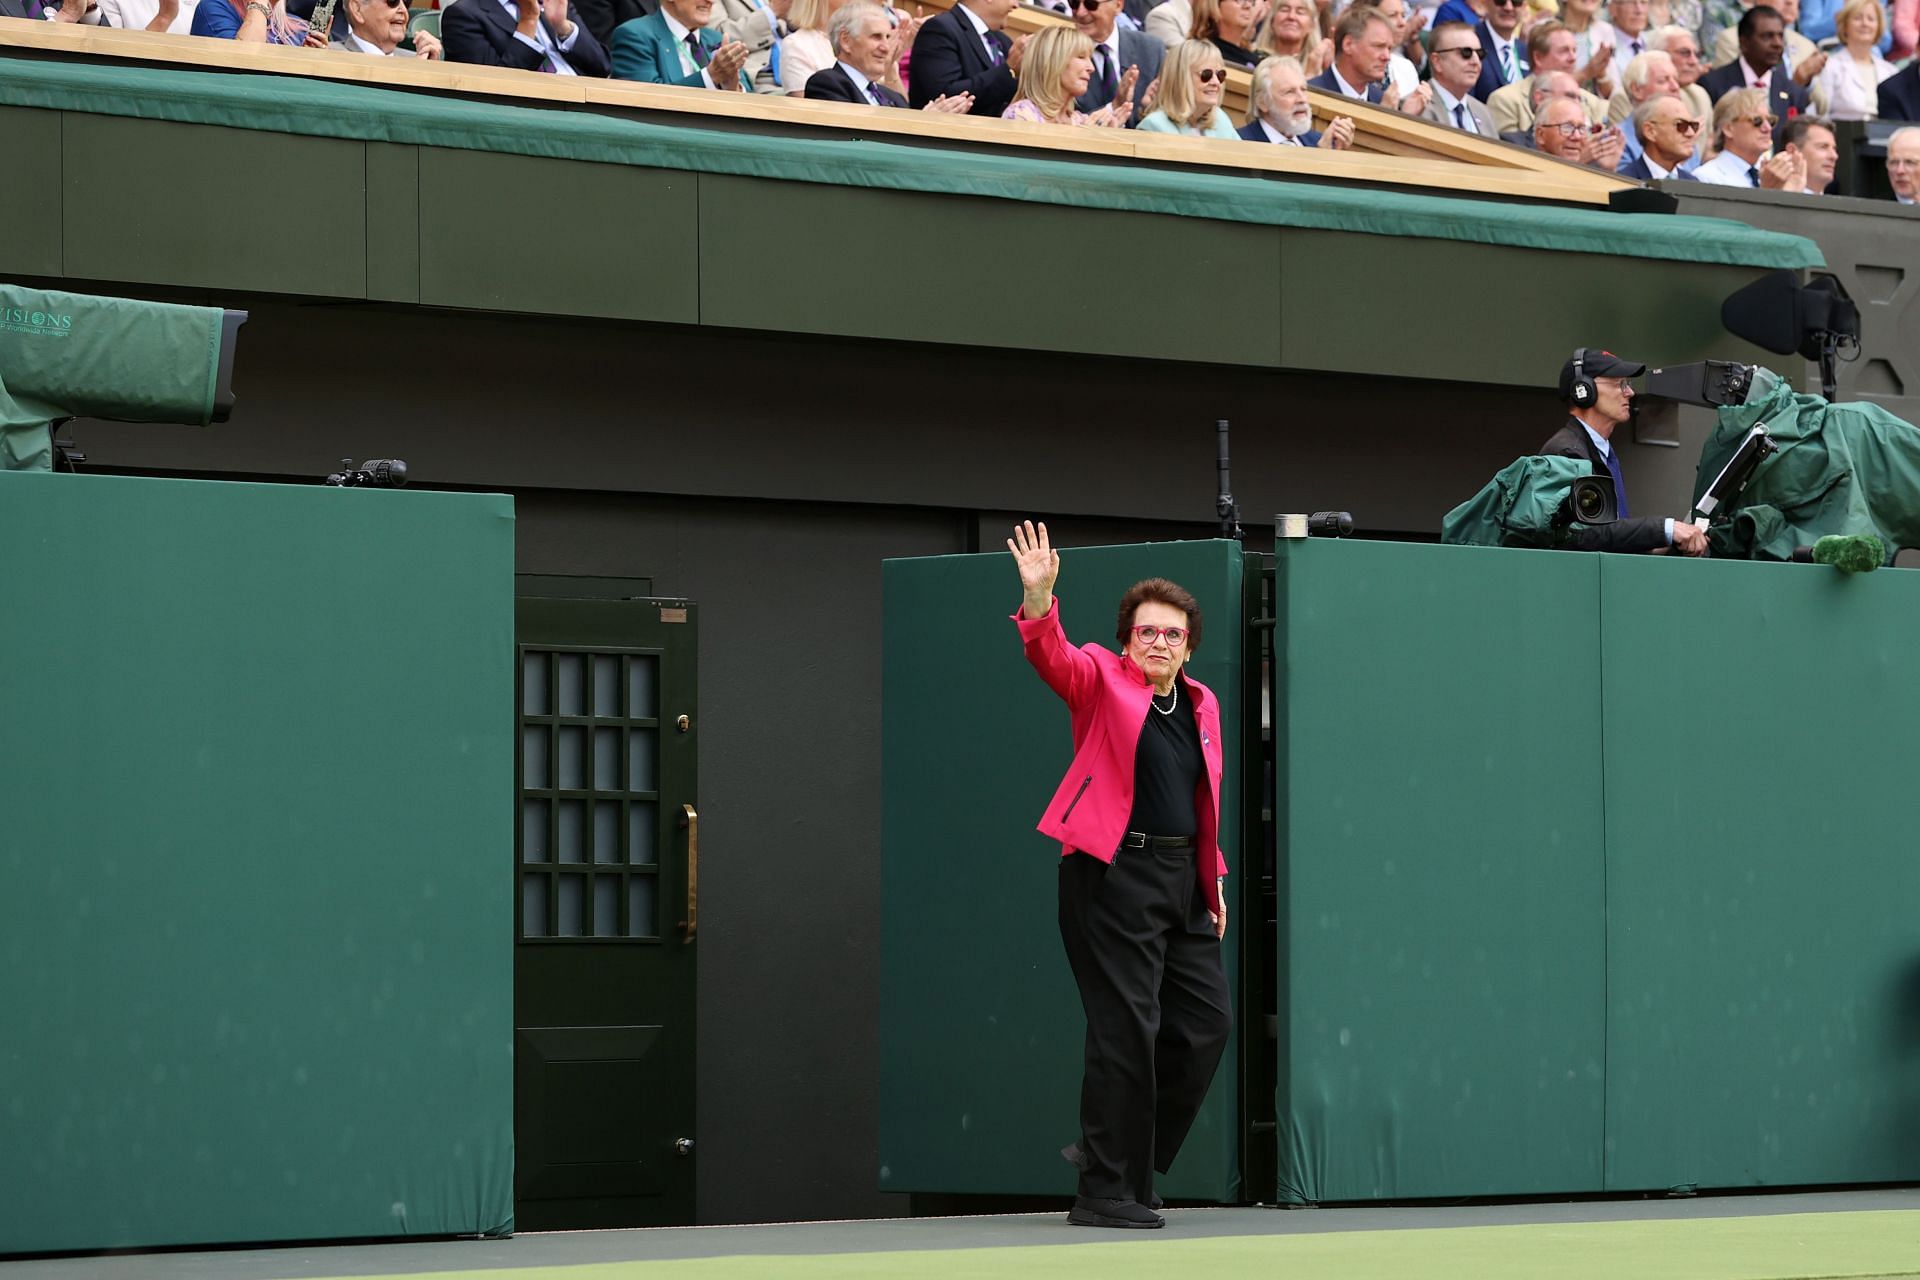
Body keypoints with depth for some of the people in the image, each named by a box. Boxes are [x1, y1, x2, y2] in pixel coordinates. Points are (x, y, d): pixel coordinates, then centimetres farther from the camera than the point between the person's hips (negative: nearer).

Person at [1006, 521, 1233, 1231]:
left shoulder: (1202, 705, 15)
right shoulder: (1102, 680, -1)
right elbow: (1052, 657, -20)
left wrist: (1213, 880, 18)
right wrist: (1039, 599, -39)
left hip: (1180, 876, 7)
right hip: (1114, 872, -7)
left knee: (1207, 1019, 7)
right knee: (1127, 1028, -9)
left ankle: (1120, 1151, 22)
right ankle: (1107, 1192, -4)